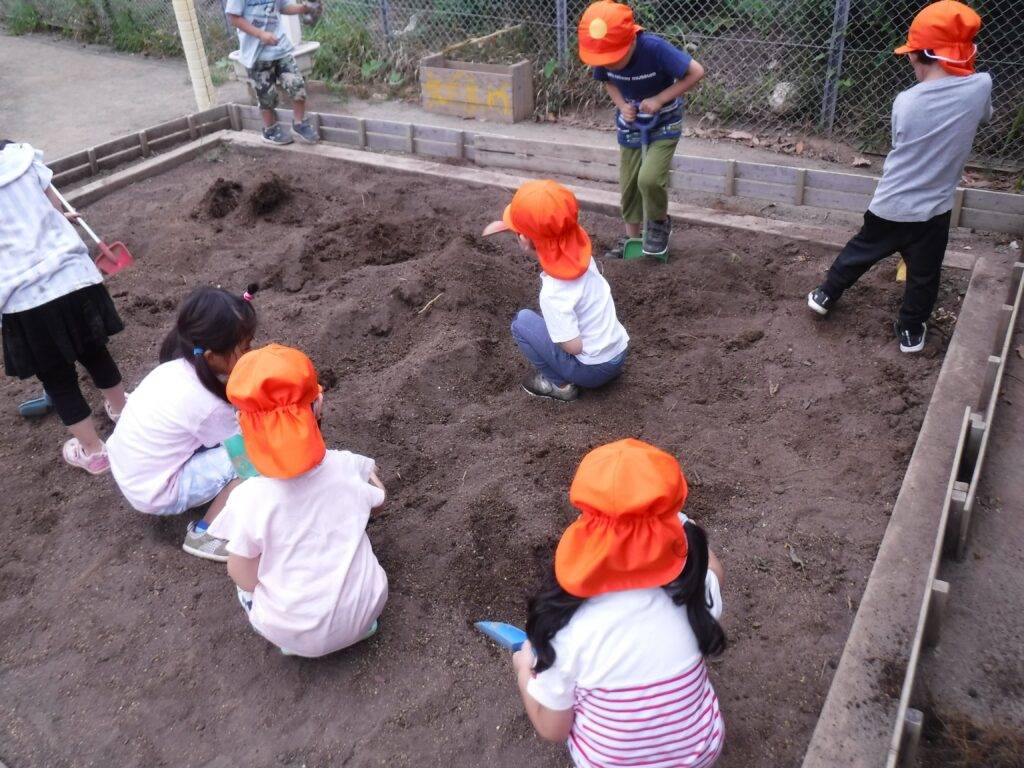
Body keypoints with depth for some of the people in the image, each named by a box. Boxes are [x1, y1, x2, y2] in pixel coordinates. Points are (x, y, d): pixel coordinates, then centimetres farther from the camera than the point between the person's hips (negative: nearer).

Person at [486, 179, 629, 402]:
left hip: (594, 369, -7)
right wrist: (519, 228, -1)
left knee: (522, 322, -2)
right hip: (620, 352, 7)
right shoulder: (578, 249, -9)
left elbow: (573, 346, -21)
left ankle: (558, 384, 6)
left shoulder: (553, 293, -29)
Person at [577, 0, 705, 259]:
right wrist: (622, 106, -15)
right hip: (629, 126, 5)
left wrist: (659, 100, -27)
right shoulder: (603, 56, -19)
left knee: (649, 179, -21)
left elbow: (696, 72, -25)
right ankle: (632, 236, 32)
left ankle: (660, 223, 8)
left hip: (664, 124, -4)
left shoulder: (655, 48, -32)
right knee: (628, 184, 10)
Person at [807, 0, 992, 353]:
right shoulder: (981, 86, -13)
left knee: (860, 252, 23)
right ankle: (911, 330, 32)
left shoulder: (904, 103, -14)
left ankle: (825, 295, 39)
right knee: (924, 276, 18)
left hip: (889, 206, 0)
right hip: (933, 211, 0)